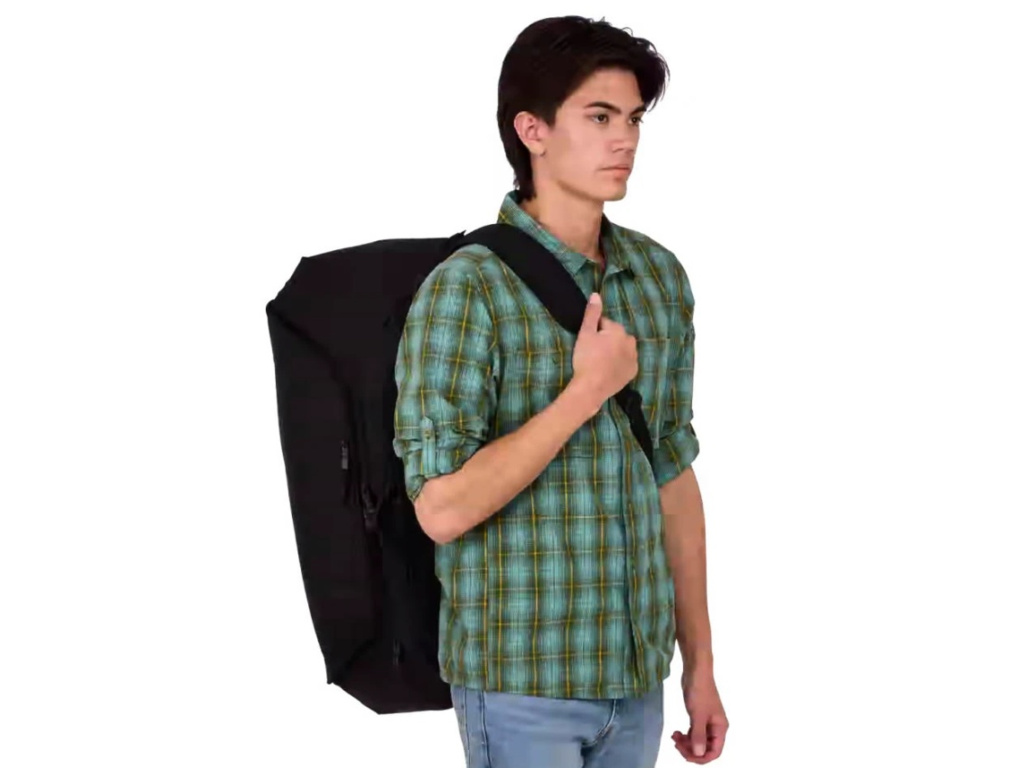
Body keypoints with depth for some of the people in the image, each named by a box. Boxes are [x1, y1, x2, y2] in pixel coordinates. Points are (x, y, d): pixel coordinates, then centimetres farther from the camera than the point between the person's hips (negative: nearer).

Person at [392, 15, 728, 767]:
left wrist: (699, 661, 11)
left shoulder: (661, 277, 5)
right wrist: (588, 390, -17)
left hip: (635, 677, 6)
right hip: (523, 679, -5)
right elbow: (442, 507, -19)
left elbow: (673, 475, 11)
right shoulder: (468, 287, -13)